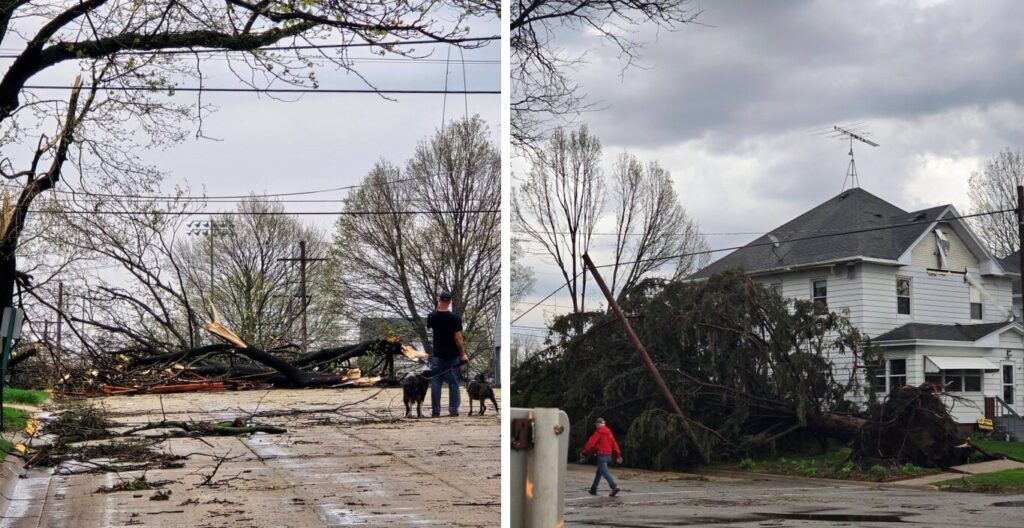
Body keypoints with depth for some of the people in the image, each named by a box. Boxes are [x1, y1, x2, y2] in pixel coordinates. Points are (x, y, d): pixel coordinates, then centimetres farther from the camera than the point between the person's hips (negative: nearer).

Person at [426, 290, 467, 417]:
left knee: (436, 382, 8)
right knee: (453, 383, 5)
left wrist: (438, 308, 21)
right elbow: (458, 337, -15)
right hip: (452, 355, -2)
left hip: (437, 354, 2)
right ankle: (453, 410, 5)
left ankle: (435, 410, 8)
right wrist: (463, 354, -6)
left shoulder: (432, 316, -3)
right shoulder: (455, 318, -14)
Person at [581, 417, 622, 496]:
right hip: (609, 455, 8)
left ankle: (615, 486, -26)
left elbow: (591, 443, -11)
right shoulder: (609, 432, 13)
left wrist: (584, 452, -1)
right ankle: (593, 489, 22)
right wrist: (618, 455, 11)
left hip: (602, 455, -8)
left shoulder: (598, 432, -10)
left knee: (605, 472, -11)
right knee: (599, 472, 16)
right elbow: (614, 444, 11)